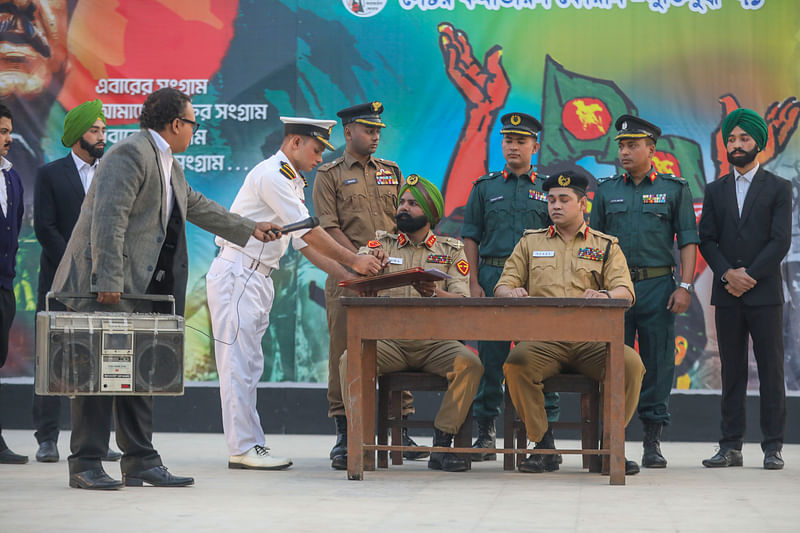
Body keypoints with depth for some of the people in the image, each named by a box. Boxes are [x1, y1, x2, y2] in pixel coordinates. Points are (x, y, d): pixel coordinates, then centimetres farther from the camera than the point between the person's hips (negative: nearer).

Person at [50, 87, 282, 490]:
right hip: (104, 287, -10)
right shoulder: (130, 154, -13)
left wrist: (250, 229, 37)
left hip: (140, 289, 10)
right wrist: (108, 283, -26)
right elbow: (108, 219, -21)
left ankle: (141, 462, 12)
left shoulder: (168, 165, 19)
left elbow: (198, 207, 33)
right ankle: (86, 464, -5)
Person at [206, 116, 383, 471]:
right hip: (236, 275, -10)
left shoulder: (292, 182, 19)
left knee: (249, 365, 10)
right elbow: (309, 232, -17)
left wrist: (348, 277, 10)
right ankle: (242, 449, -7)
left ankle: (252, 445, 12)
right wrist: (353, 261, -12)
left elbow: (305, 242, 17)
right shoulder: (271, 175, -13)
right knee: (239, 363, -8)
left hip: (256, 279, 10)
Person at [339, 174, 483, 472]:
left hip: (435, 342, 0)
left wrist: (434, 293, -24)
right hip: (388, 341, 0)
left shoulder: (451, 250, 13)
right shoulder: (381, 244, 16)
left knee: (469, 363, -30)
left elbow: (463, 301, -1)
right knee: (350, 359, -29)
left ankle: (442, 446, -24)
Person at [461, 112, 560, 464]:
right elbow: (471, 237, 9)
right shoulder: (485, 187, 12)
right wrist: (474, 283, -1)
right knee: (490, 355, 2)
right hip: (493, 276, 1)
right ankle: (485, 432, 9)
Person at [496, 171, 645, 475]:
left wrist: (605, 296, -22)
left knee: (630, 364, -30)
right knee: (517, 362, -34)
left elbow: (625, 292, 3)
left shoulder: (606, 246, 18)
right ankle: (541, 444, -16)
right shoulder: (530, 242, 22)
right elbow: (502, 286, 16)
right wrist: (511, 293, -11)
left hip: (592, 339, 0)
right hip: (543, 339, 0)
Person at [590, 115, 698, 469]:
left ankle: (653, 441, 7)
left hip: (657, 286, -1)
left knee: (657, 363, 0)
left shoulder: (674, 188, 6)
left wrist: (685, 286, -6)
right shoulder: (606, 191, 11)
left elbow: (688, 240, 3)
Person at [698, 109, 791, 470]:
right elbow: (706, 241, 6)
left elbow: (781, 241, -4)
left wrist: (749, 275, -12)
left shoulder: (778, 188, 4)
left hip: (765, 293, -3)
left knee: (771, 370, -2)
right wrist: (728, 274, -9)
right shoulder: (715, 191, 13)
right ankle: (731, 446, 7)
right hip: (727, 295, 3)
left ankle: (773, 447, 0)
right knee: (732, 372, 5)